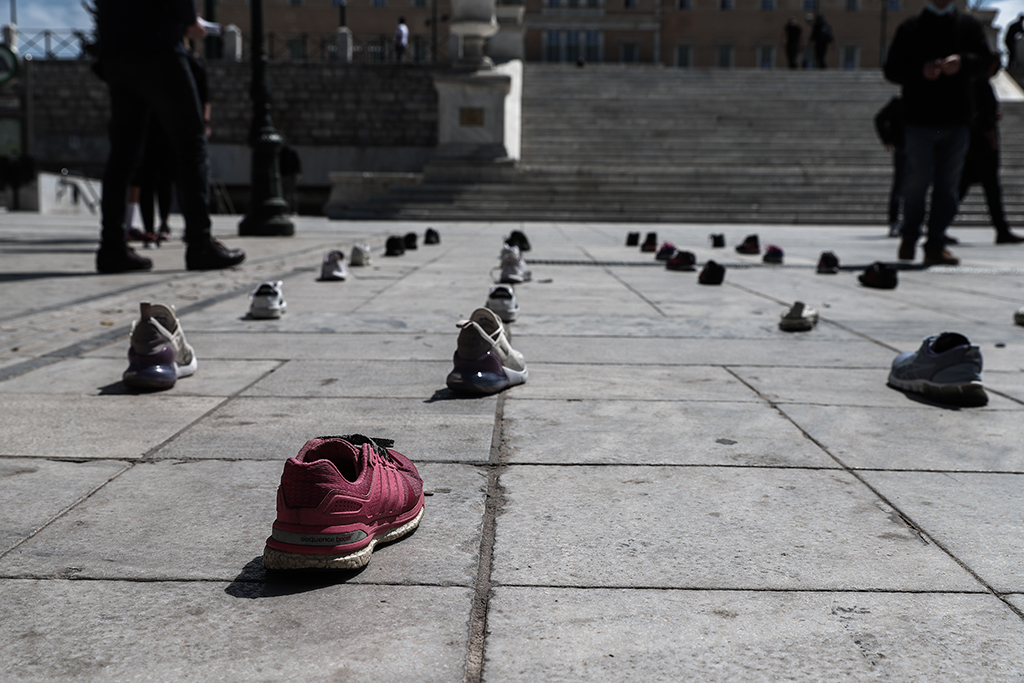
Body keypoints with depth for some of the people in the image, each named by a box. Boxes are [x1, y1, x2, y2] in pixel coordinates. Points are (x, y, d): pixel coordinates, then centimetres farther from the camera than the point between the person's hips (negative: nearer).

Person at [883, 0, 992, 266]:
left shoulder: (969, 25, 15)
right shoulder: (910, 27, 9)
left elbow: (985, 59, 2)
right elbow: (892, 69, 2)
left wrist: (962, 62, -19)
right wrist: (920, 70, -16)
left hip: (957, 120, 2)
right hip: (920, 119, -2)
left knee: (948, 184, 1)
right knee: (918, 179, -5)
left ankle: (936, 244, 6)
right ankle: (909, 236, 15)